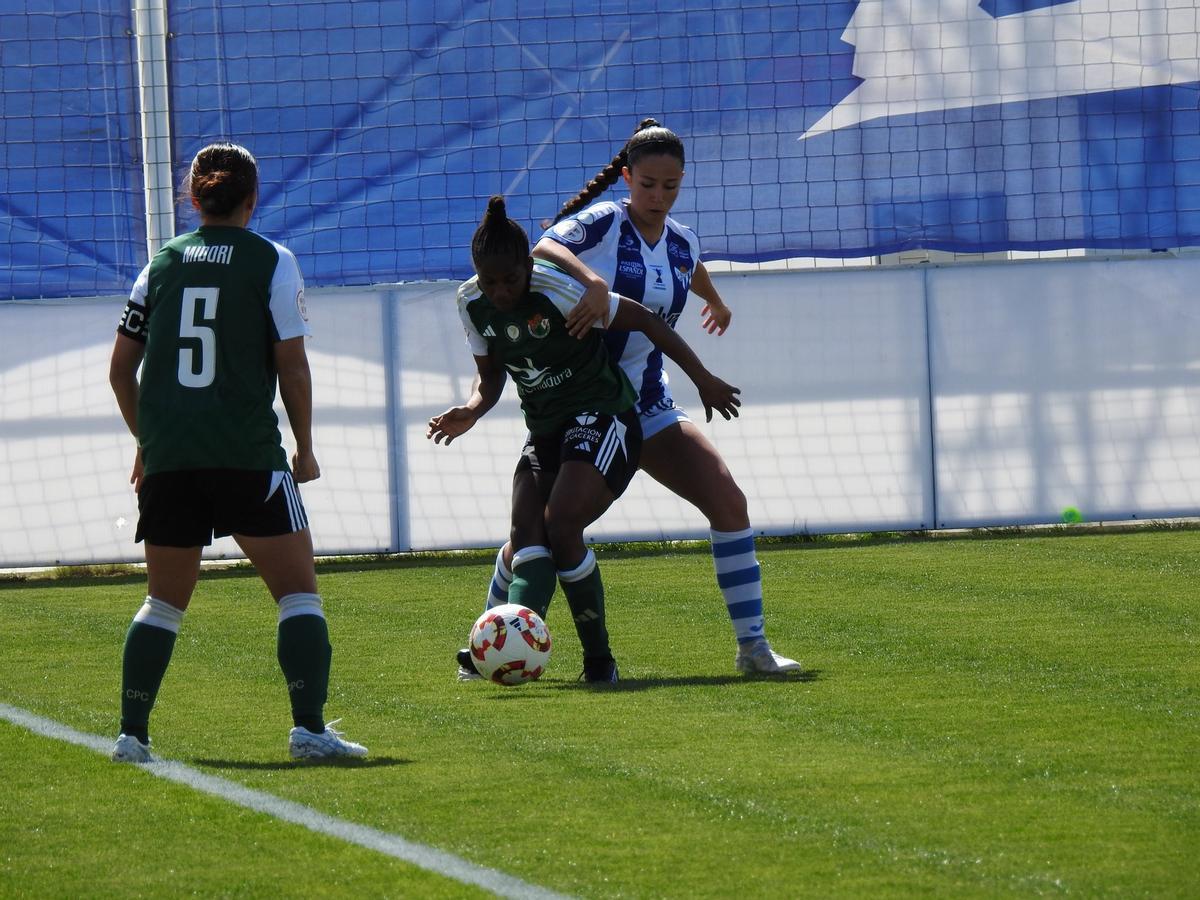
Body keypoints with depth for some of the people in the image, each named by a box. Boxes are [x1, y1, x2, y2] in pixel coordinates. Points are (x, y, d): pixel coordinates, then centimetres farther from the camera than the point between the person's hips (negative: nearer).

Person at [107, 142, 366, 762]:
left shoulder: (163, 263, 10)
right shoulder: (272, 262, 0)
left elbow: (120, 369, 11)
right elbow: (292, 369, -4)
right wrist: (305, 449, 7)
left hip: (167, 460, 4)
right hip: (249, 455, -4)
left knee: (163, 601, 15)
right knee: (298, 592, 3)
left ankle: (131, 734, 9)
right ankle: (309, 728, -9)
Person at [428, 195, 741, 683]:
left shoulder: (557, 292, -21)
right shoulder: (472, 304, -2)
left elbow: (645, 321, -13)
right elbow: (490, 376, 12)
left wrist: (703, 380, -8)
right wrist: (470, 412, -12)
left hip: (602, 418, -7)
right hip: (545, 431, 7)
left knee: (560, 525, -23)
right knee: (525, 530, -15)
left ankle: (599, 658, -12)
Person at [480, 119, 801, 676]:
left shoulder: (682, 244, 5)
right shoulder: (603, 222, -12)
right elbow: (543, 249, -32)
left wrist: (716, 304, 51)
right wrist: (592, 281, -50)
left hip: (648, 408, 4)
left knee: (729, 503, -12)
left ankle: (753, 647, -7)